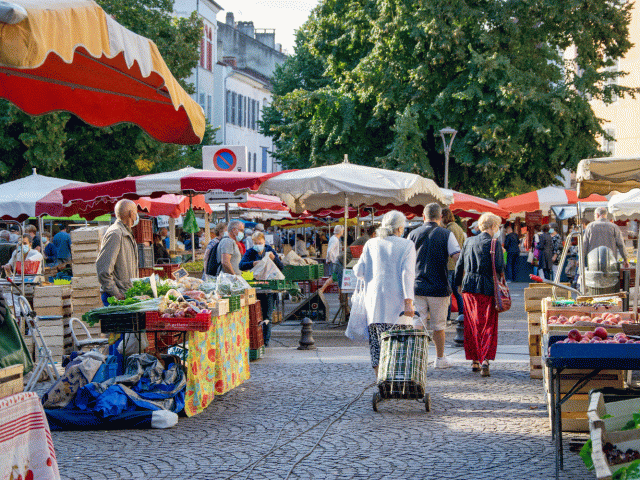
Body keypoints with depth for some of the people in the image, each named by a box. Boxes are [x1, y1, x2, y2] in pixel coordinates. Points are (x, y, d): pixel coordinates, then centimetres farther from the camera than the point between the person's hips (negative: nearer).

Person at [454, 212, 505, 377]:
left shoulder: (469, 242, 9)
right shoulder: (494, 244, -7)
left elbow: (459, 265, 13)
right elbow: (500, 268, -11)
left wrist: (458, 284, 23)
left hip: (469, 285, 4)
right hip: (487, 288, -4)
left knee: (471, 325, 12)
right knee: (488, 326, -1)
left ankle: (474, 361, 17)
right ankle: (485, 361, -14)